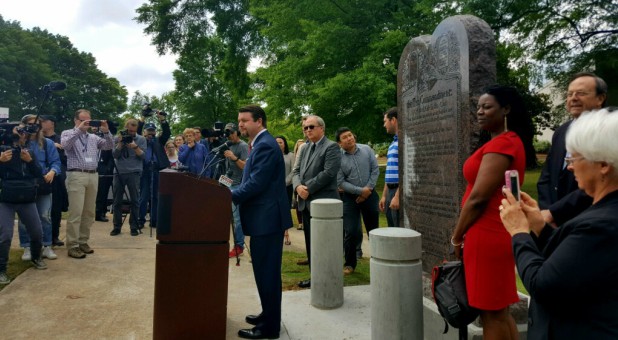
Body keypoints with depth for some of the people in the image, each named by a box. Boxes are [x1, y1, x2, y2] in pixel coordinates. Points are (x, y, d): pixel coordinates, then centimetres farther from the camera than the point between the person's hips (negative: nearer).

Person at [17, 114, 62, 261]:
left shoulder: (47, 143, 6)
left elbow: (56, 161, 1)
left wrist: (52, 171, -18)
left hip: (43, 185, 1)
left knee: (45, 216, 4)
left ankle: (47, 247, 14)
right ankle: (27, 248, 16)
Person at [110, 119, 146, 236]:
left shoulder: (141, 139, 5)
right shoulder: (118, 138, 8)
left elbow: (142, 156, -3)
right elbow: (115, 155, 0)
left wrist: (135, 146, -18)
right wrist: (120, 143, -10)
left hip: (134, 173, -1)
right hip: (118, 172, 2)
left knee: (134, 200, -1)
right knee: (117, 200, 4)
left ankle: (134, 226, 6)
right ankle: (117, 226, 12)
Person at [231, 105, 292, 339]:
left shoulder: (265, 145, -16)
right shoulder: (261, 143, 16)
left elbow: (256, 184, -22)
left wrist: (228, 197, -13)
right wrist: (233, 192, 10)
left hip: (267, 218, -10)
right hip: (265, 217, 10)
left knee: (267, 272, -1)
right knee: (266, 270, 18)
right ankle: (268, 315, 32)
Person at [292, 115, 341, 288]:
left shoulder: (331, 147, -7)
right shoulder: (305, 149, 17)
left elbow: (329, 173, -18)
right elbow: (297, 171, 14)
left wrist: (308, 188, -16)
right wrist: (298, 186, -7)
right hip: (306, 202, 8)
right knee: (310, 242, 13)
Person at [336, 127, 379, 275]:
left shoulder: (366, 150, -2)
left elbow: (375, 170, -1)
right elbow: (340, 182, -10)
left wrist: (368, 189, -10)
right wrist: (360, 190, -14)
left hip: (369, 195, 2)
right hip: (350, 197, -2)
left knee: (373, 229, 13)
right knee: (350, 232, -2)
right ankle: (350, 264, 15)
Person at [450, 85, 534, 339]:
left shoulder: (499, 144, -16)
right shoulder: (511, 141, 16)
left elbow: (478, 197, -20)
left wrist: (456, 237, -7)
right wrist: (464, 235, 14)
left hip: (487, 237, -10)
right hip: (496, 234, 10)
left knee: (491, 314, 1)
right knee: (500, 311, 16)